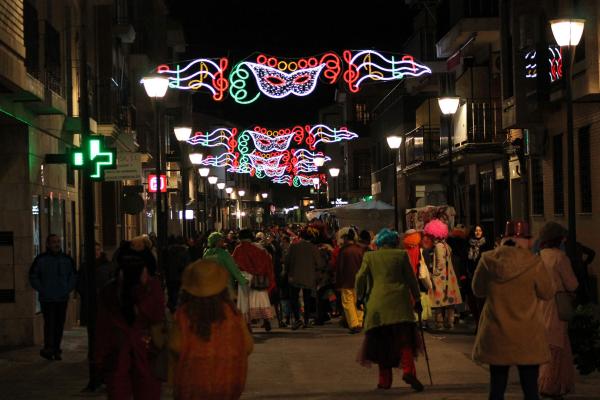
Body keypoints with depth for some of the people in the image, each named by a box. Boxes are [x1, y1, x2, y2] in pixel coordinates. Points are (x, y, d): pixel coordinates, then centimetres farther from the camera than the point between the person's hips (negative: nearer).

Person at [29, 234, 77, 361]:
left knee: (60, 325, 3)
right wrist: (42, 290, -4)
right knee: (49, 323, -12)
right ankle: (48, 348, -8)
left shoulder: (67, 259, 10)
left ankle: (56, 350, 9)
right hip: (47, 299, -3)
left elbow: (74, 276, 19)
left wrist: (68, 290, 7)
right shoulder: (40, 259, 0)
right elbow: (33, 277, 5)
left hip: (62, 299, 3)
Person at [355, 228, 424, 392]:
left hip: (377, 303, 1)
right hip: (399, 302, -1)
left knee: (382, 342, 8)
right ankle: (408, 371, -23)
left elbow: (360, 278, 5)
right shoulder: (401, 255, 5)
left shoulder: (369, 256, 8)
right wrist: (417, 299, 16)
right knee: (404, 338, -2)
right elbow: (411, 279, 8)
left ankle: (385, 380, 10)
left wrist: (360, 297, 18)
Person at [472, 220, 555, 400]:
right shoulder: (533, 263, -14)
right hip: (526, 337, -3)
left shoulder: (487, 260, -7)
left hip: (495, 335, 3)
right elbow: (548, 293, -1)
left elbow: (478, 290, 7)